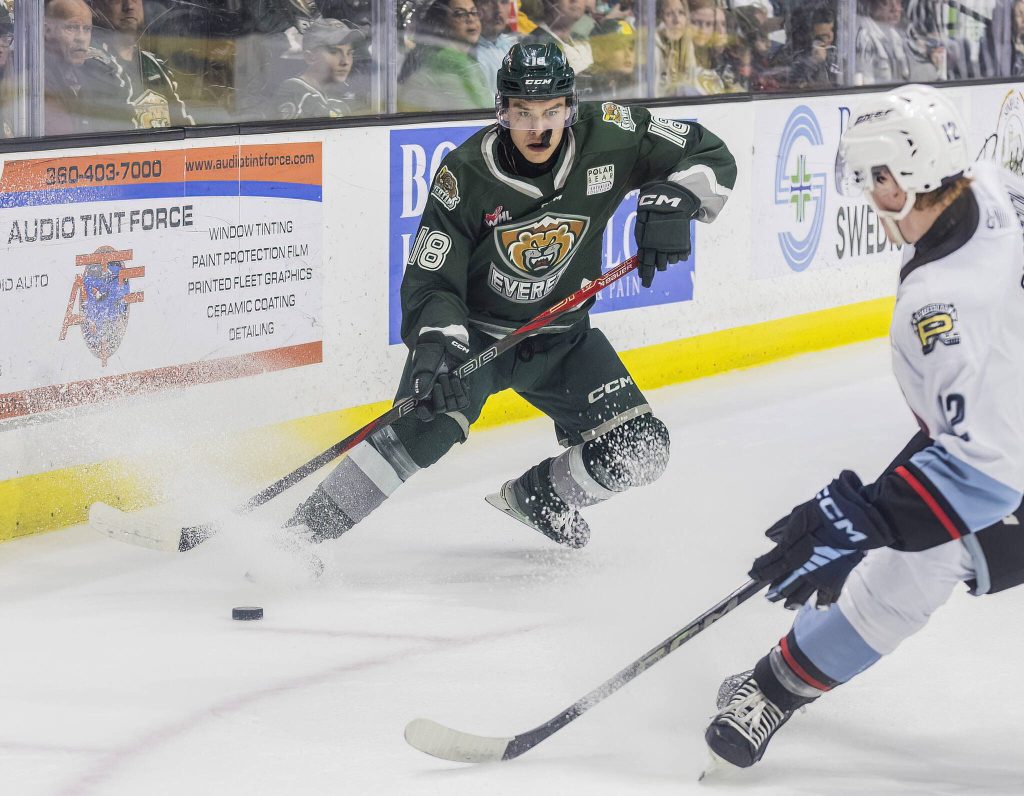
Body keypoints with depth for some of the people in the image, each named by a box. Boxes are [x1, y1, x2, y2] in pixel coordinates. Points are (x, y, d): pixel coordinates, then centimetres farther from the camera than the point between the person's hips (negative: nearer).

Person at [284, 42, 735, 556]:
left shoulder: (607, 137, -16)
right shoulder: (466, 175, -21)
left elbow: (710, 156, -9)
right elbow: (431, 281, -20)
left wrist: (674, 201, -28)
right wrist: (436, 346, -38)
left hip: (562, 338, 4)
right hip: (473, 331, -4)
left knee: (639, 453, -6)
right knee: (420, 429, -29)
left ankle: (536, 496, 22)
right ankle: (301, 533, -21)